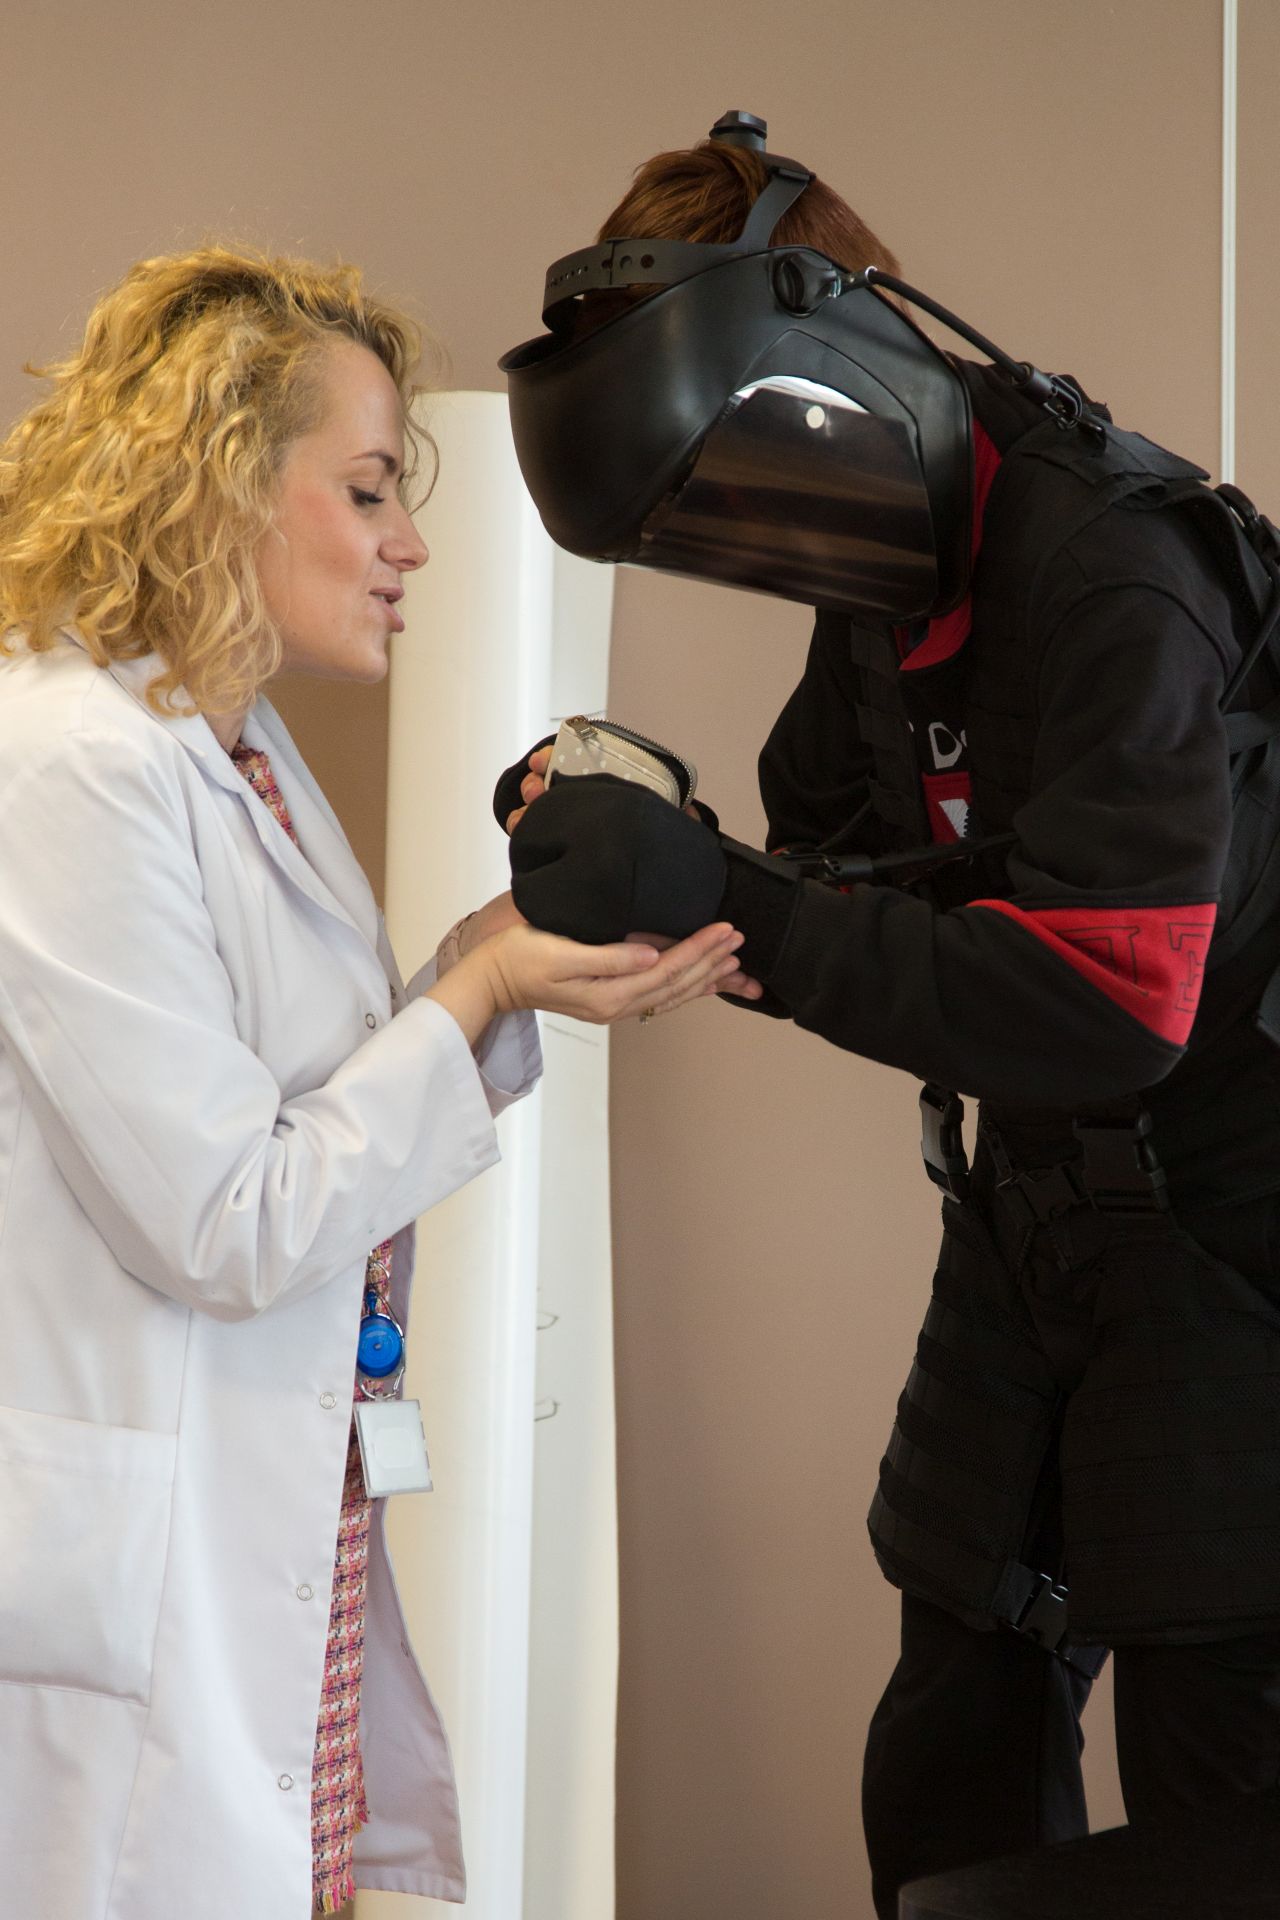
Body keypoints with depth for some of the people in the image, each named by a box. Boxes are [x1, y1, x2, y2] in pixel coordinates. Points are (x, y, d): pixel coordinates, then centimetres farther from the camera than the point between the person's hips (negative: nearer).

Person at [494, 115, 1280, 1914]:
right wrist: (650, 867, -10)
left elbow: (1102, 1005, -29)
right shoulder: (887, 568, 5)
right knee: (952, 1773, 12)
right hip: (1039, 1208, 8)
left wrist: (722, 899, -30)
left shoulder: (1113, 569, -23)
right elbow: (861, 889, 9)